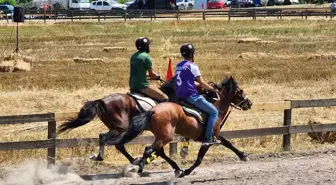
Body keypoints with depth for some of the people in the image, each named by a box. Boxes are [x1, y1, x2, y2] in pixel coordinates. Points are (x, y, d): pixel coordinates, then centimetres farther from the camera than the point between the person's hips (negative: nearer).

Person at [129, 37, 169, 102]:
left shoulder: (133, 56, 11)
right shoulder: (146, 57, -12)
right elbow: (152, 74, -6)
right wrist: (157, 77, 15)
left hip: (132, 86, 9)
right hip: (142, 86, -9)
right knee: (165, 98, -5)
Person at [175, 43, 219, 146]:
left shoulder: (179, 66, 15)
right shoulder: (192, 66, -9)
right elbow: (201, 83, -6)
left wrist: (205, 86, 25)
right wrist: (213, 89, 8)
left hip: (180, 97, 9)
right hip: (191, 96, -9)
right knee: (214, 112, -2)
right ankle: (208, 138, -10)